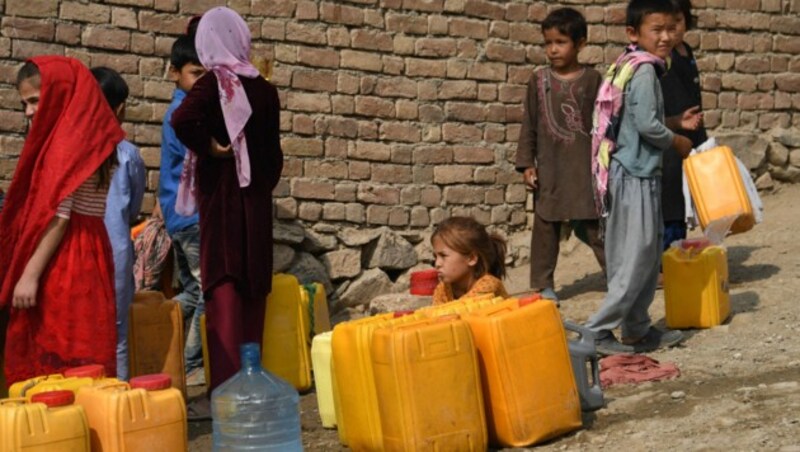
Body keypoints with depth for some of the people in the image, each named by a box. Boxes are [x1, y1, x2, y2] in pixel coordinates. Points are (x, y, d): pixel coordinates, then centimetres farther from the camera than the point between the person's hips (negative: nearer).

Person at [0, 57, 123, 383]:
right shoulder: (88, 137, 14)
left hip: (64, 269, -9)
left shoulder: (66, 142, -12)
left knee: (57, 361, -7)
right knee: (79, 362, 9)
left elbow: (58, 215, -17)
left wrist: (30, 274, -17)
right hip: (83, 259, 9)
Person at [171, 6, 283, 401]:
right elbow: (273, 150, 8)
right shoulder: (265, 88, 4)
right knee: (253, 284, 11)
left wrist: (209, 148, -14)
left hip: (222, 194, -4)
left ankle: (227, 385, -2)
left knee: (224, 286, -2)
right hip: (256, 196, 4)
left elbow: (181, 120, -29)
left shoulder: (213, 83, -10)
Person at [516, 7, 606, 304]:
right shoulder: (539, 80, 3)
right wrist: (526, 164, 0)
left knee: (595, 225, 3)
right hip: (549, 169, 1)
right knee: (545, 227, 5)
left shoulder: (592, 79, 0)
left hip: (585, 167, -1)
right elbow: (529, 126, 5)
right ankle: (542, 285, 14)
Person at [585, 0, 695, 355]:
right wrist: (677, 142, -6)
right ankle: (597, 330, -2)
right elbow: (647, 124, -21)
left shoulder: (628, 66, 12)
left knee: (646, 255, 15)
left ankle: (637, 329, 23)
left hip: (632, 172, 9)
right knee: (638, 257, -4)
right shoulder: (644, 70, -15)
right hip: (637, 175, -9)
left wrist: (675, 125, 18)